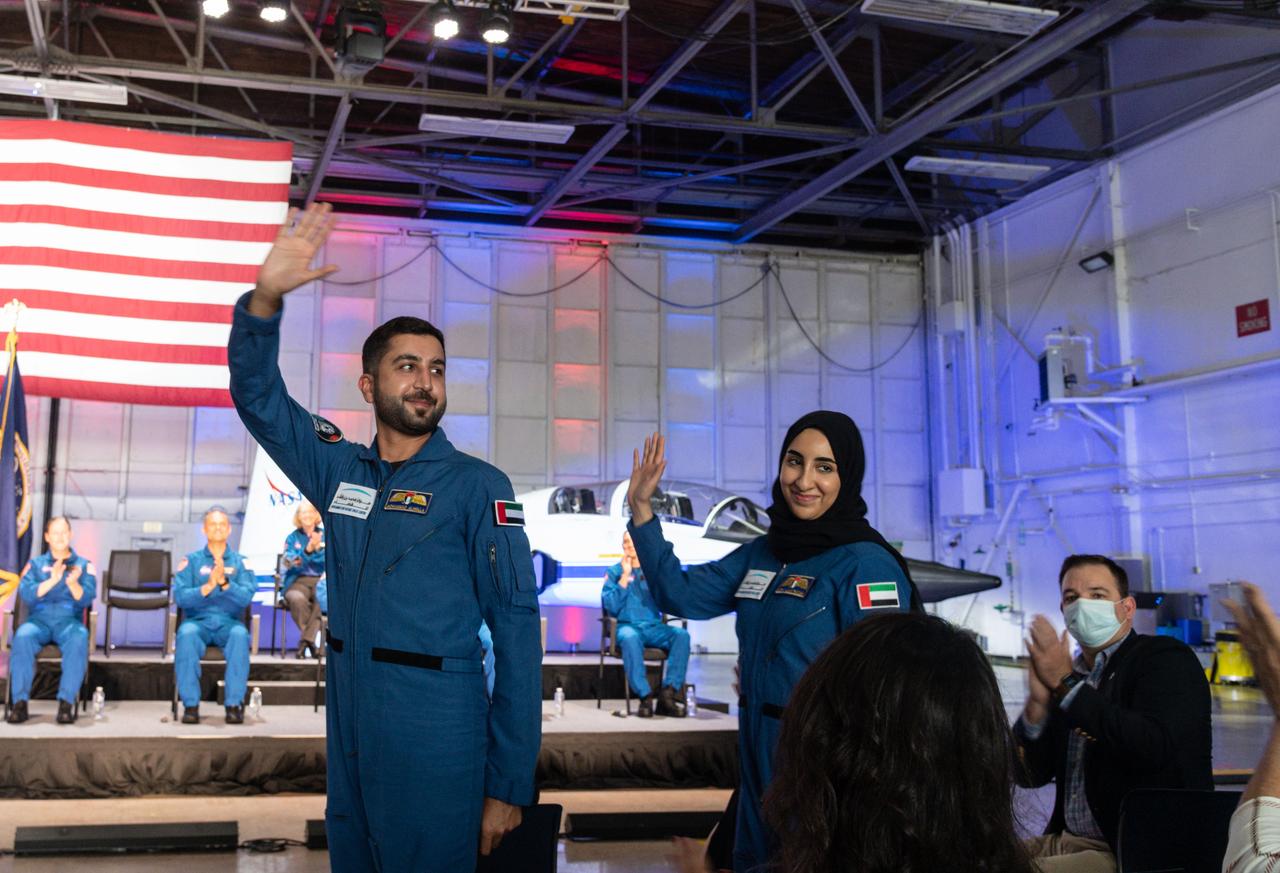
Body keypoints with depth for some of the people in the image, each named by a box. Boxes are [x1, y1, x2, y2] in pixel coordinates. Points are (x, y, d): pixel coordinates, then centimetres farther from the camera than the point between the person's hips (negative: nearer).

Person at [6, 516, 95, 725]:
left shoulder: (84, 564, 14)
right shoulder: (35, 564, 16)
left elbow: (86, 599, 0)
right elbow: (25, 594, -1)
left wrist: (73, 584, -21)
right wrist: (52, 580, -15)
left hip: (69, 620, -1)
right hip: (39, 619, 1)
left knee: (79, 639, -36)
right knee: (22, 637, -34)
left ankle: (66, 702, -35)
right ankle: (20, 701, -30)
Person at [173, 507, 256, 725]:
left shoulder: (240, 561, 11)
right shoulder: (191, 560, 11)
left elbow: (246, 597, -4)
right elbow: (180, 597, -3)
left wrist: (224, 582, -20)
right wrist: (207, 587, -17)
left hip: (229, 623, 0)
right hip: (198, 621, 0)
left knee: (240, 634, -34)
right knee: (187, 633, -34)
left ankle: (234, 704, -28)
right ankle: (190, 704, -27)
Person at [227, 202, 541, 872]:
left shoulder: (478, 487, -6)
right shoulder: (341, 472, 8)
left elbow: (515, 628, -10)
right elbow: (258, 393, 9)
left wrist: (509, 785, -14)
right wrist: (266, 298, -11)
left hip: (437, 746, -5)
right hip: (347, 737, 5)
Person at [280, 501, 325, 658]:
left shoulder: (325, 535, 13)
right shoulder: (292, 538, 12)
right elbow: (291, 563, -3)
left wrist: (317, 548, -14)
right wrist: (308, 549, -19)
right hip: (298, 582, 0)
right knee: (297, 598, -36)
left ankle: (305, 641, -26)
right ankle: (313, 638, -19)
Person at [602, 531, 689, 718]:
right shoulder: (614, 572, 9)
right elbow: (611, 607, -4)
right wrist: (625, 576, -6)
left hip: (654, 627, 3)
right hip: (627, 625, -3)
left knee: (682, 635, -27)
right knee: (630, 638, -38)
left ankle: (668, 693, -31)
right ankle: (645, 696, -36)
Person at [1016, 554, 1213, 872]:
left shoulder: (1168, 658, -5)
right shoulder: (1070, 671, 11)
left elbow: (1154, 748, -24)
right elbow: (1031, 774, 9)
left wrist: (1066, 683, -18)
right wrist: (1038, 701, -9)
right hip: (1067, 842, 7)